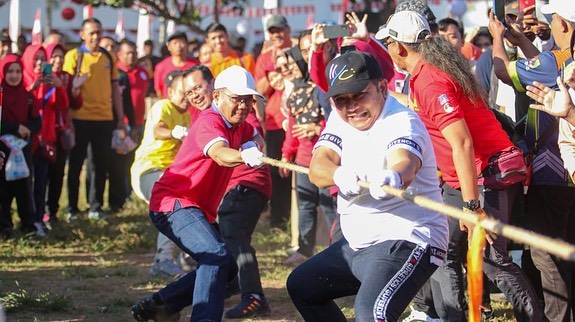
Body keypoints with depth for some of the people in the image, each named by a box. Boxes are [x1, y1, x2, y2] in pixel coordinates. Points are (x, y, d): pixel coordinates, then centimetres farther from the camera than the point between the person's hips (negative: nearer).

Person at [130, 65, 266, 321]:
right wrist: (245, 156, -62)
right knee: (217, 255, -30)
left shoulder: (238, 126, 10)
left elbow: (257, 139, 31)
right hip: (173, 204, -10)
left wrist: (252, 146, 6)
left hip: (199, 210, 10)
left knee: (227, 267, 17)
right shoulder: (210, 122, -19)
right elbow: (220, 154, -40)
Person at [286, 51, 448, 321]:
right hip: (358, 244, 9)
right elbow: (317, 168, -13)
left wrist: (393, 177, -67)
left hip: (408, 241, -9)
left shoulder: (402, 121, -19)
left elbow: (404, 163, -42)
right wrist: (340, 175, -37)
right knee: (300, 286, 25)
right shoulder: (339, 118, 4)